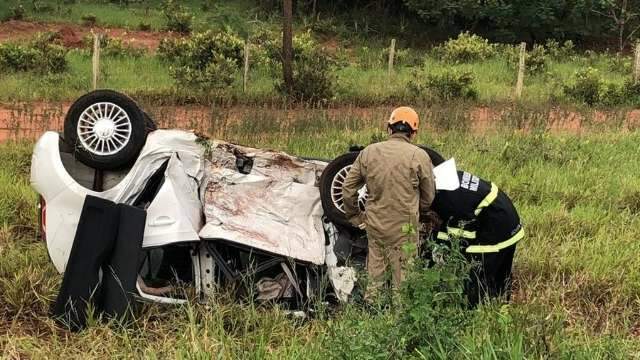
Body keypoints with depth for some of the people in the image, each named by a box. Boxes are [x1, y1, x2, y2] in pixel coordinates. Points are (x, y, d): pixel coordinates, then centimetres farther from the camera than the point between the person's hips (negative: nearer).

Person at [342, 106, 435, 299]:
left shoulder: (368, 152, 1)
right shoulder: (419, 156, -8)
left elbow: (348, 187, 5)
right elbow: (428, 197, 2)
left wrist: (354, 216, 18)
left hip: (374, 225, 4)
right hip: (404, 229, -4)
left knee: (374, 277, 18)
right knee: (403, 280, 8)